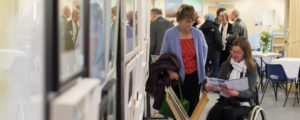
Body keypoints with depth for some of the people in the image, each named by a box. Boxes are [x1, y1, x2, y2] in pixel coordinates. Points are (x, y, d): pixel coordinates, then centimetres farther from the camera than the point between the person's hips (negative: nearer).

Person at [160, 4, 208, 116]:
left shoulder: (198, 33, -4)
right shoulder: (169, 34, -11)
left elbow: (204, 49, 14)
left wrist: (201, 65, 9)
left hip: (195, 75, 2)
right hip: (177, 76, -2)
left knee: (193, 105, 9)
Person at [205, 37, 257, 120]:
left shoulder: (251, 68, 0)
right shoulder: (225, 65, 11)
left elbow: (251, 93, -10)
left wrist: (237, 93, -31)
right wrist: (211, 86, -19)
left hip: (243, 103, -2)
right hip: (225, 100, 3)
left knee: (229, 113, -35)